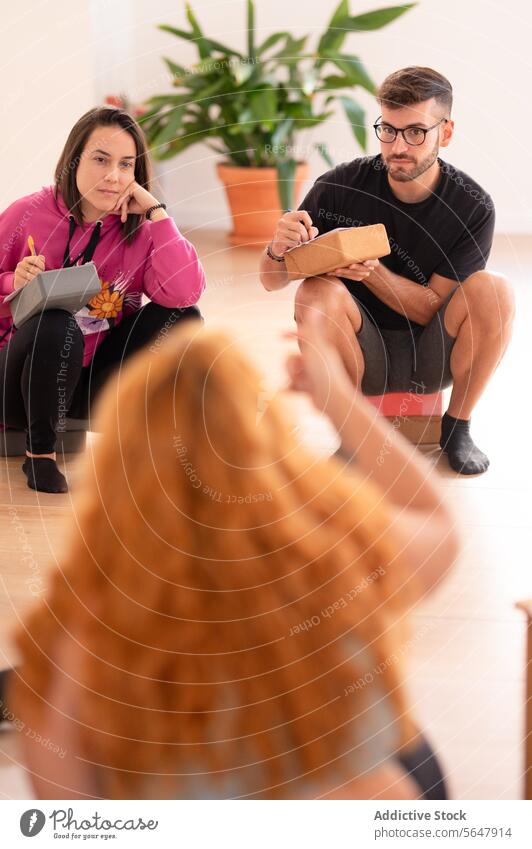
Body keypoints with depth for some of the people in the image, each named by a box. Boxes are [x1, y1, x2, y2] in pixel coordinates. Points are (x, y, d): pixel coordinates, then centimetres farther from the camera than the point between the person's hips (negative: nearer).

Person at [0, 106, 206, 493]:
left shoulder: (138, 227, -4)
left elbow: (184, 292, -22)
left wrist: (155, 211, -20)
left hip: (97, 380, 3)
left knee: (183, 317, -14)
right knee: (56, 327, -36)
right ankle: (40, 449, -12)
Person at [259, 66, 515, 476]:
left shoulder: (473, 207, -13)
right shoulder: (341, 186, -14)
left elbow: (435, 307, -12)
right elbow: (272, 281, -7)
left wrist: (371, 272, -30)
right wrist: (279, 252, -32)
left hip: (434, 358, 1)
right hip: (365, 357, 0)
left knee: (494, 290, -26)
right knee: (317, 292, -29)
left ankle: (457, 428, -6)